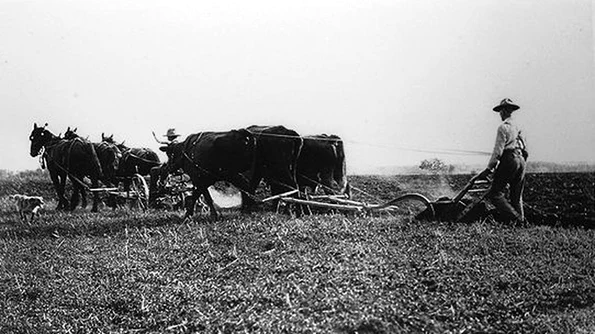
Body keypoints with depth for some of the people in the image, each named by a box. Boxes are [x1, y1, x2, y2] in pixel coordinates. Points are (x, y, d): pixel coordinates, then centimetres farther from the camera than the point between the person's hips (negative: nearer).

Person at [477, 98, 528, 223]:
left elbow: (498, 151, -12)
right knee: (516, 196, 13)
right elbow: (525, 148, 17)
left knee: (495, 193, -6)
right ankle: (520, 220, 11)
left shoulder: (503, 127, -6)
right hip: (521, 160, 8)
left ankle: (513, 218, -16)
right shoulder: (518, 127, 18)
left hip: (508, 160, -8)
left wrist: (489, 169, -10)